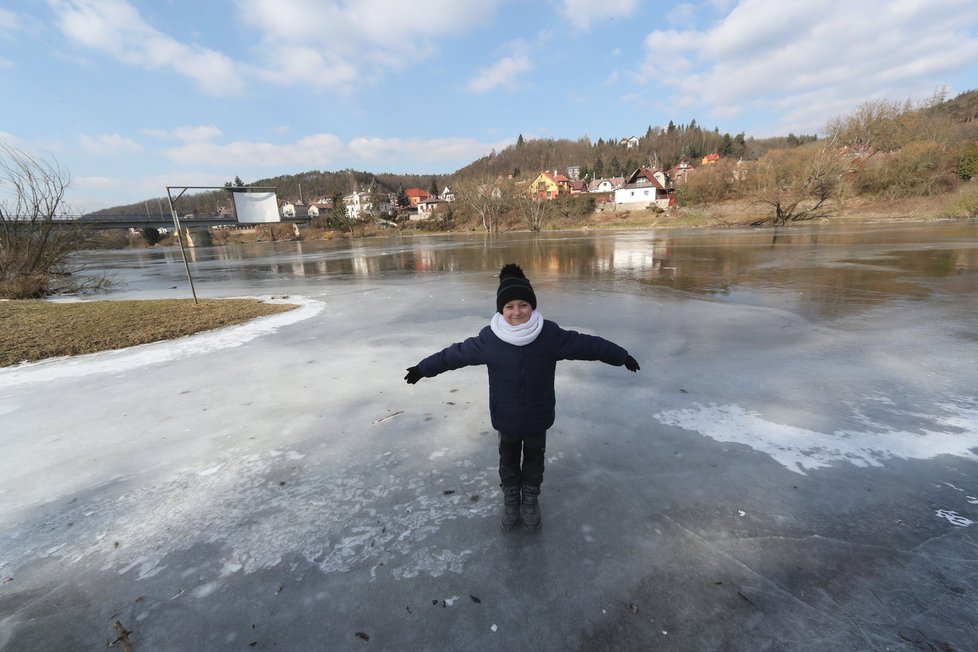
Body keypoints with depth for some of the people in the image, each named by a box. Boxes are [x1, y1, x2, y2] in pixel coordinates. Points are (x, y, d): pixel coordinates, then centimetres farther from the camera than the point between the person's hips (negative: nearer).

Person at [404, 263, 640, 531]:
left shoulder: (550, 334, -19)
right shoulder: (489, 338, -19)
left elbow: (587, 344, -9)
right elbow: (455, 354, -7)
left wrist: (622, 356, -1)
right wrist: (423, 369, 1)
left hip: (538, 417, 0)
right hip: (506, 417, 0)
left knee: (534, 459, 23)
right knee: (508, 460, 23)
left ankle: (530, 499, 49)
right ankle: (510, 499, 48)